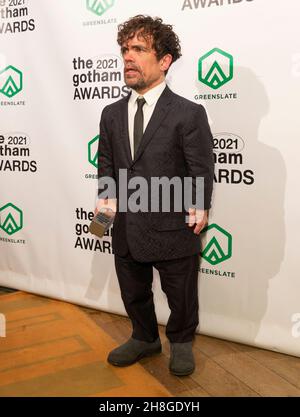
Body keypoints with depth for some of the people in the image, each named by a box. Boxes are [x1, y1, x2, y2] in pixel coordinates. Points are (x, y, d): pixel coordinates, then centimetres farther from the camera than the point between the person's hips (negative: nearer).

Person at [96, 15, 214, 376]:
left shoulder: (189, 114, -11)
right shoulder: (111, 114, 6)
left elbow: (201, 169, -10)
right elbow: (106, 164, 11)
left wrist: (200, 207, -19)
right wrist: (106, 197, -1)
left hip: (172, 228, -4)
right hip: (126, 228, 5)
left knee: (181, 297, 16)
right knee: (133, 294, 22)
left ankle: (181, 342, 44)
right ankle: (144, 339, 49)